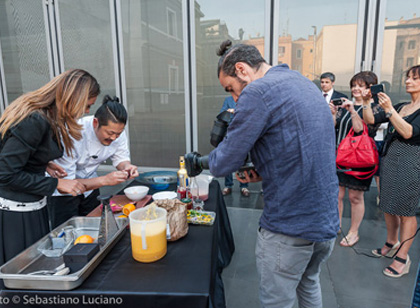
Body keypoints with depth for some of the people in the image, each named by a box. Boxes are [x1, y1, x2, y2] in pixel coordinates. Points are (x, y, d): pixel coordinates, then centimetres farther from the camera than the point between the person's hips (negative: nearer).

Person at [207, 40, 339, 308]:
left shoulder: (257, 92, -18)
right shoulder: (306, 84, 11)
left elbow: (222, 166, -16)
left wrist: (212, 157, 6)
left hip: (289, 229, -9)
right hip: (328, 221, 9)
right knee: (309, 285, 30)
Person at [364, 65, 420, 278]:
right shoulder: (400, 107, 13)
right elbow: (370, 120, 10)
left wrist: (389, 110, -24)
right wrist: (366, 102, -3)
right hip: (388, 157, 7)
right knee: (388, 205, 14)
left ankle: (402, 258, 11)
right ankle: (391, 244, 32)